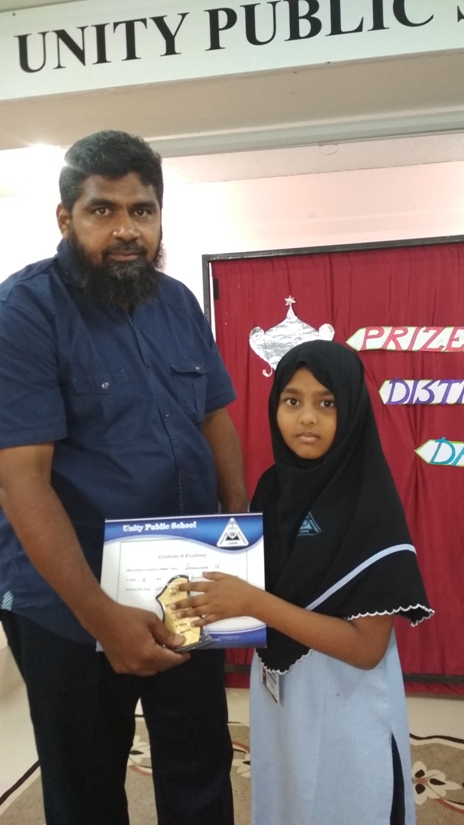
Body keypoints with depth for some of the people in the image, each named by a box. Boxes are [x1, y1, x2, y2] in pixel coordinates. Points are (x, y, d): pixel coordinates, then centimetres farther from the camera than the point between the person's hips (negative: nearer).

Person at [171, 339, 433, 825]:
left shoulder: (371, 508, -21)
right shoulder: (272, 487, -3)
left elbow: (366, 647, -22)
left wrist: (255, 604, -27)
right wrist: (213, 600, -11)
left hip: (346, 708, -5)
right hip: (277, 695, 6)